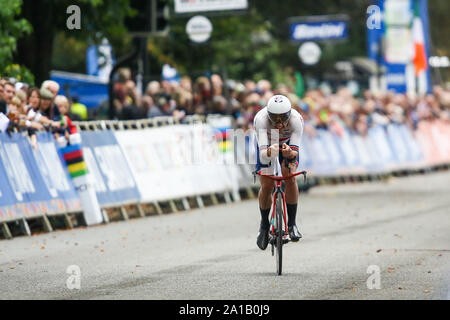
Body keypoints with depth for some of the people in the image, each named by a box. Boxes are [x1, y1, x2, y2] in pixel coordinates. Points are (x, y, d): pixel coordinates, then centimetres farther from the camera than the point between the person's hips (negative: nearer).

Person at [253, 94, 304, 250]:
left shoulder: (296, 119, -38)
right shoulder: (261, 119, -41)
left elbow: (295, 152, -40)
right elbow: (262, 154, -47)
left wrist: (290, 153, -63)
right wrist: (269, 152, -69)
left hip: (288, 145, 0)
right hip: (267, 144, 0)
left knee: (290, 177, -23)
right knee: (266, 186, -11)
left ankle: (292, 224, -11)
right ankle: (264, 225, 14)